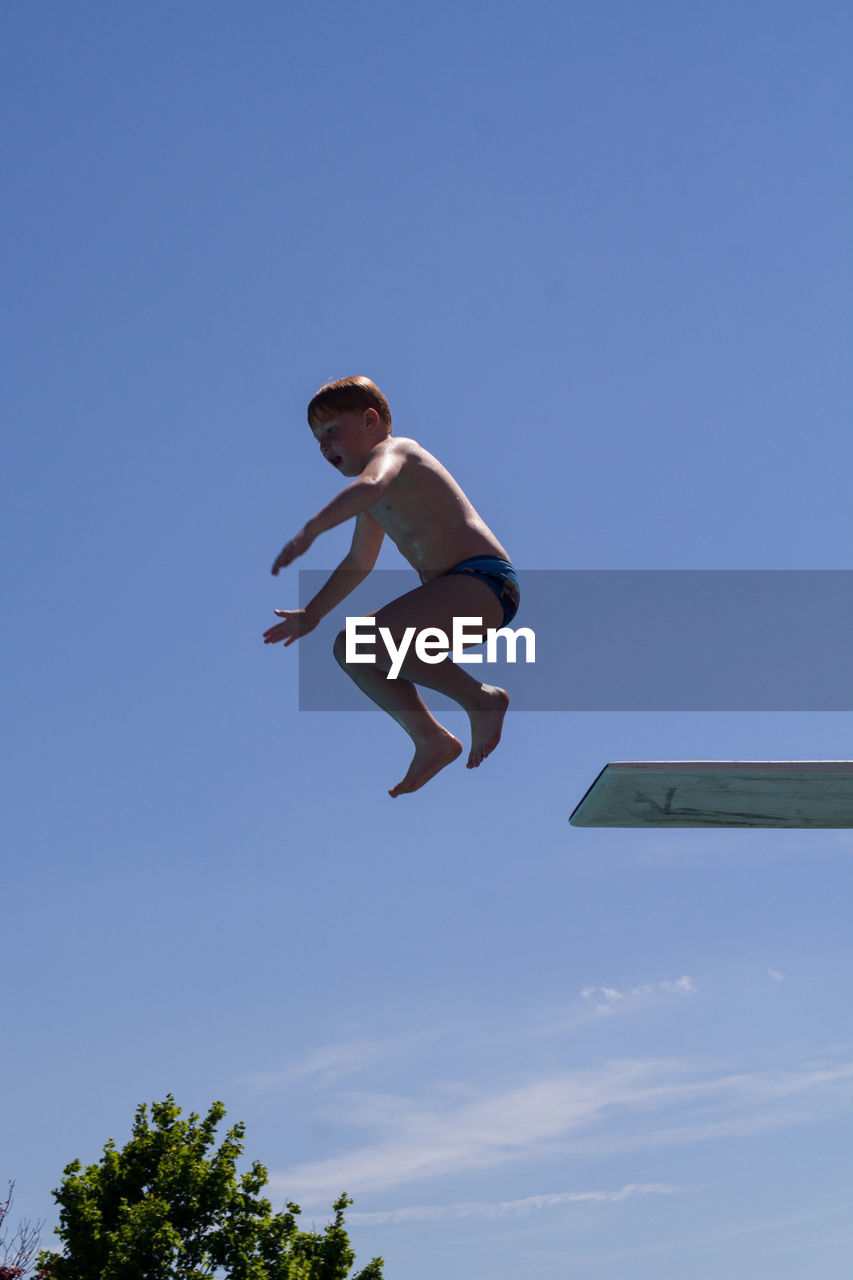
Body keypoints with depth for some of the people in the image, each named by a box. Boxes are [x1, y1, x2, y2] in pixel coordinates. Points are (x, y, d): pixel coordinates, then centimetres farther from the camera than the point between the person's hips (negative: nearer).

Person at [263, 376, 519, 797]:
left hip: (485, 579, -11)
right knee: (348, 647, 14)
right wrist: (312, 615, 42)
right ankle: (431, 738, 8)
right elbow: (358, 562, 38)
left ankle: (480, 698, -16)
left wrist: (310, 530, -42)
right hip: (452, 593, 11)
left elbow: (372, 483, -32)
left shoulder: (391, 450, -6)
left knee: (374, 639, -28)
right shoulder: (373, 502, 23)